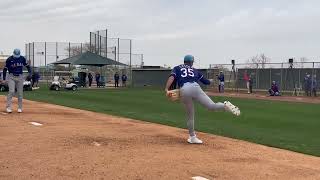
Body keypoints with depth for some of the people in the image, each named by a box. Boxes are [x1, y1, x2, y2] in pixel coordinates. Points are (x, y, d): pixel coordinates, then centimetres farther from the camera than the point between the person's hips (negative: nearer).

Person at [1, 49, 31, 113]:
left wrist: (30, 73, -7)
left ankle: (20, 108, 15)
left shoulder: (22, 58, 0)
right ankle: (9, 107, -11)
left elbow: (27, 66, 9)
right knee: (11, 91, -15)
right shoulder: (9, 59, -7)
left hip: (20, 77, 3)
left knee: (20, 93, 4)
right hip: (11, 77, -3)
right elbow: (5, 68, -3)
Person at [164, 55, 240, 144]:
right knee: (212, 106, -11)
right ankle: (226, 106, -40)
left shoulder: (177, 68, 27)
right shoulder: (195, 70, 30)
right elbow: (207, 82, 27)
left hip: (184, 91, 1)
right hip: (195, 87, 0)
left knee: (190, 116, 13)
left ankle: (192, 137, 18)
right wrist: (209, 81, 51)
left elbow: (171, 77, 5)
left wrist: (166, 89, -6)